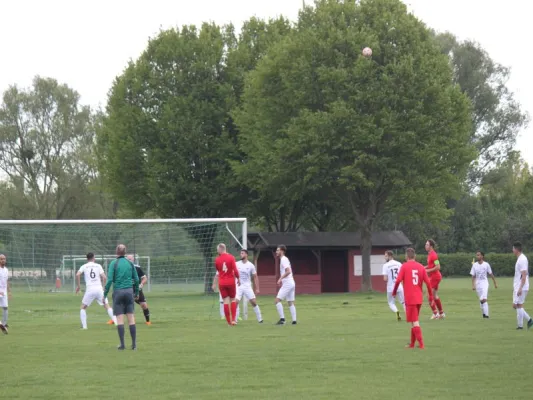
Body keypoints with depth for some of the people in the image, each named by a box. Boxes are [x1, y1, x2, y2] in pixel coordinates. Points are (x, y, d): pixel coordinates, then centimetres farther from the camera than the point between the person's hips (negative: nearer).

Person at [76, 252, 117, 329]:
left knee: (83, 307, 14)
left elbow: (77, 275, -9)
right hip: (99, 288, 1)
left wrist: (78, 285, 2)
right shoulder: (98, 266, 8)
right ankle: (116, 322, 2)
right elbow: (104, 277, 0)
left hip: (89, 289, -1)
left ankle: (84, 326, 3)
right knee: (107, 306, 10)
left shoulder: (84, 266, 8)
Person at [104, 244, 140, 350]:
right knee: (131, 318, 4)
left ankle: (122, 344, -3)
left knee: (120, 319, 0)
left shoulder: (114, 263, -5)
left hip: (118, 292, -3)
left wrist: (105, 294, -5)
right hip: (129, 291, 3)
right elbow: (136, 279, 7)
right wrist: (136, 292, 20)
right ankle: (134, 344, 2)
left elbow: (110, 280, -10)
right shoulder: (130, 263, 5)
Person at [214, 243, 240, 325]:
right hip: (231, 282, -1)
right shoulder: (231, 257, -9)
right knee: (233, 300, 14)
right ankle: (233, 319, 4)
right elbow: (235, 270, -13)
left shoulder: (217, 259, -3)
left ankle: (229, 321, 3)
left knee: (226, 302, 5)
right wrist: (238, 279, 0)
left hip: (222, 283, 1)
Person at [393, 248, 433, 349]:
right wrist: (430, 296, 8)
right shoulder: (421, 267, 5)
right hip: (419, 299, 5)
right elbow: (428, 282, 0)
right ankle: (412, 344, 23)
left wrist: (394, 292, 2)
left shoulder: (404, 266, -5)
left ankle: (421, 343, -15)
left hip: (410, 299, -5)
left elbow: (398, 280, -13)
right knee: (415, 321, 17)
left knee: (415, 322, -6)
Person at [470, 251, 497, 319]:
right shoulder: (474, 265, 2)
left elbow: (491, 274, 5)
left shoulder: (486, 264, -3)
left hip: (485, 283, -3)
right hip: (478, 284, 3)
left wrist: (495, 283, 8)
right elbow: (473, 276, 5)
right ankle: (483, 313, 23)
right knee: (481, 300, 8)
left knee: (483, 300, -18)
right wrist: (473, 285, -4)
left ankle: (486, 314, -20)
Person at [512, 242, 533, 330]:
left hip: (521, 288, -10)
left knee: (518, 305, -6)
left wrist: (520, 288, -24)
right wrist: (515, 287, 25)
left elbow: (524, 275, -21)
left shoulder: (522, 260, -17)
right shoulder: (519, 259, 15)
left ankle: (520, 325, -1)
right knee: (515, 305, 10)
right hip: (517, 287, 10)